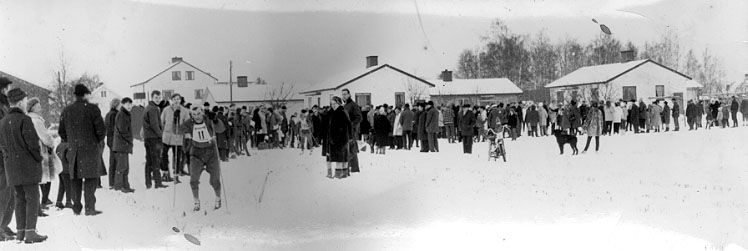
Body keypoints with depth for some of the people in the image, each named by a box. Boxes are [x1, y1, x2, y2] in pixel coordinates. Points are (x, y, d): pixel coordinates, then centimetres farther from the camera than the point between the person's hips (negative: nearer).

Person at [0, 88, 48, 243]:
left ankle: (20, 231, 16)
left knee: (20, 198, 14)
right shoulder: (24, 120, -15)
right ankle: (30, 232, -7)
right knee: (32, 198, -3)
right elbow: (32, 142, -18)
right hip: (28, 165, -7)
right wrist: (39, 158, -4)